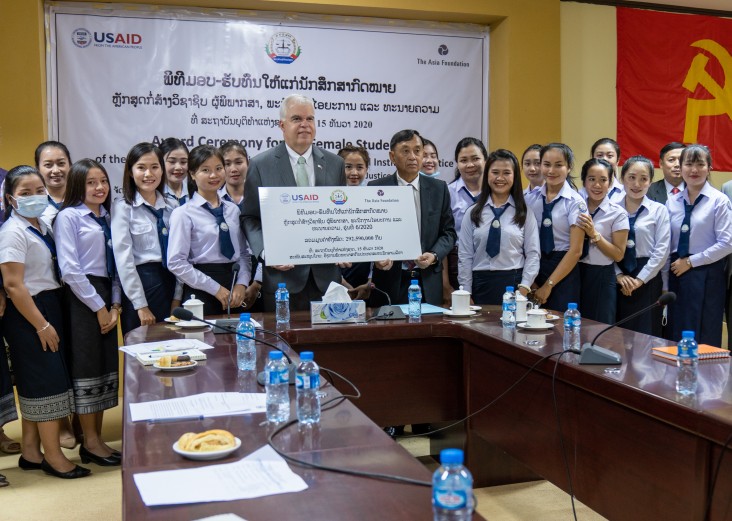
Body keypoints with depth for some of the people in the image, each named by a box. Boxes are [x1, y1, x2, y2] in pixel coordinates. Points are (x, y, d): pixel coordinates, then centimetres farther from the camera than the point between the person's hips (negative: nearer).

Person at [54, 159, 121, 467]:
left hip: (106, 296, 7)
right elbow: (69, 269, -14)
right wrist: (98, 307, -13)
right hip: (81, 297, -7)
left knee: (107, 366, 9)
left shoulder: (107, 217, 13)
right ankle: (90, 443, 9)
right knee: (87, 367, -3)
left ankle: (97, 438, 20)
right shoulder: (68, 217, -7)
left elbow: (114, 264, 11)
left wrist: (115, 305, 0)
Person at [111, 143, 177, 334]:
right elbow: (124, 259, -10)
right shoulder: (123, 207, -5)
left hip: (170, 281, 5)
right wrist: (141, 306, -12)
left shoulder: (170, 207, 10)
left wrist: (177, 298, 1)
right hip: (140, 282, -4)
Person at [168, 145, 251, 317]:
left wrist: (241, 285, -8)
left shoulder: (233, 210, 10)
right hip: (201, 295, -4)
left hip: (233, 296, 5)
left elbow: (244, 253, 9)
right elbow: (176, 263, -12)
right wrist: (216, 289, -12)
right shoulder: (183, 214, -6)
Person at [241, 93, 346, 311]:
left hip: (326, 274, 3)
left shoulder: (335, 163, 10)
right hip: (283, 272, -2)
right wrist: (265, 252, -13)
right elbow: (249, 217, 2)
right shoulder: (261, 165, 2)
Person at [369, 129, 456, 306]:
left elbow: (449, 232, 7)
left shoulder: (438, 188, 6)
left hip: (428, 281, 2)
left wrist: (434, 255, -11)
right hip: (390, 280, -2)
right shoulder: (376, 189, 1)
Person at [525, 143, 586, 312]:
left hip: (564, 270, -3)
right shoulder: (531, 199, 4)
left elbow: (575, 251, -9)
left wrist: (549, 285, -9)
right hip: (534, 265, 3)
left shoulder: (575, 202, -7)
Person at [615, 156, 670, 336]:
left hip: (647, 279, -1)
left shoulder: (659, 210, 0)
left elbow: (662, 250, -4)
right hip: (617, 279, 2)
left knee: (646, 334, 1)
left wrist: (640, 279, -9)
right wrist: (619, 275, -9)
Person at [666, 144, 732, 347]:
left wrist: (691, 261, -11)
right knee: (676, 336, 10)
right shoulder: (672, 202, 7)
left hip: (706, 276, -4)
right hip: (676, 274, 4)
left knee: (704, 340, 3)